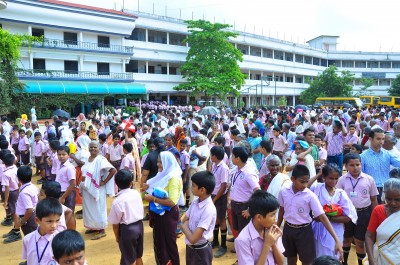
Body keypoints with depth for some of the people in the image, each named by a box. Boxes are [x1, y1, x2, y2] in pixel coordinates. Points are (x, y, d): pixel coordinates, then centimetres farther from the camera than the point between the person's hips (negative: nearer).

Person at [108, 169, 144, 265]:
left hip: (127, 229, -6)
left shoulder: (117, 201, -18)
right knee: (138, 256, 23)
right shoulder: (136, 193, -3)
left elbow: (115, 224, -10)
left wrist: (117, 236, 4)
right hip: (139, 225, 6)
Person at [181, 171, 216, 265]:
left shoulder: (209, 210, -28)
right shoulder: (195, 202, -4)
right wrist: (186, 225, -12)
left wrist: (184, 226, -11)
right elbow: (183, 222, 8)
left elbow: (193, 239, -27)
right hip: (190, 247, 7)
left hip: (201, 251, -7)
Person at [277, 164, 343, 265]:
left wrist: (336, 239, -26)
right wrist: (277, 228, 17)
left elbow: (322, 217, -20)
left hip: (304, 231, -2)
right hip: (288, 229, 2)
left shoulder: (310, 196, -18)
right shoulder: (283, 192, -10)